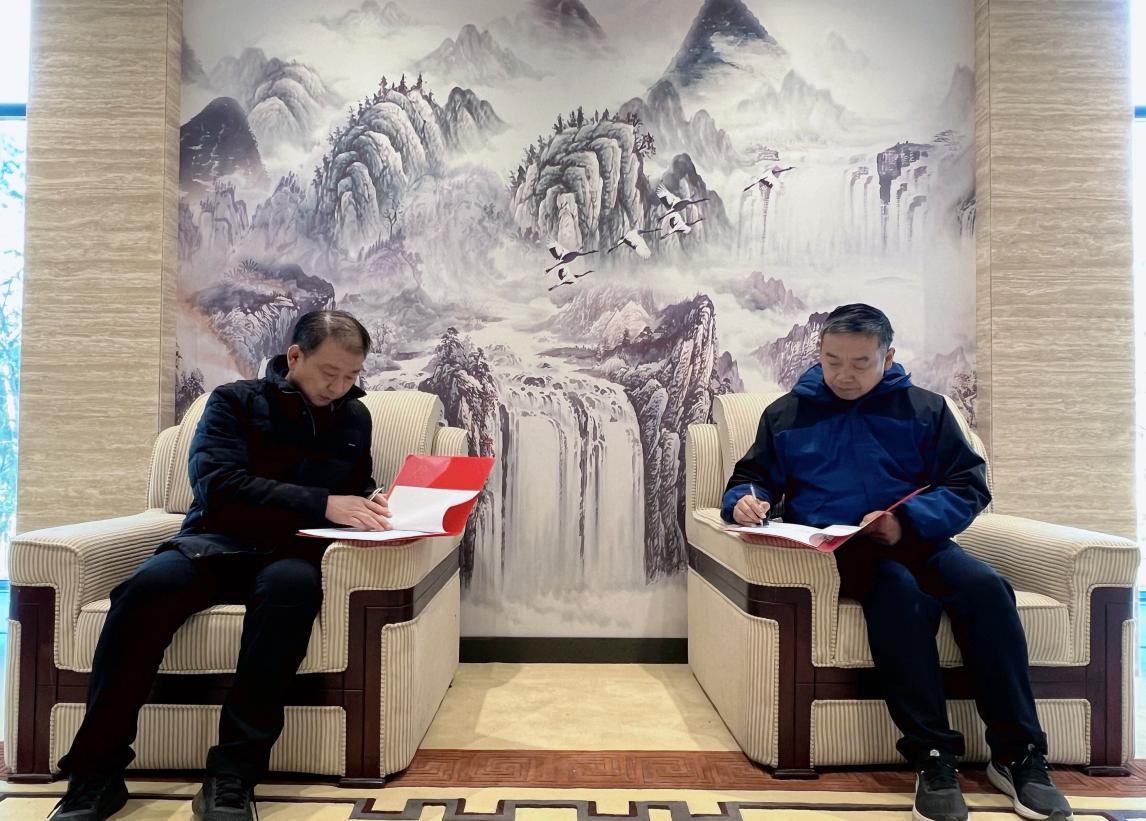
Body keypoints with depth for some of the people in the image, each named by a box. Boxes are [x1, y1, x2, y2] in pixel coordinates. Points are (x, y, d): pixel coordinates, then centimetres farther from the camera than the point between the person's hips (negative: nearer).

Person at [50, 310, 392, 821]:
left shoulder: (355, 418, 17)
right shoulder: (236, 401, 6)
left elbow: (357, 489, 27)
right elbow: (217, 484, -11)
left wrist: (372, 505, 1)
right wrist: (321, 504, -22)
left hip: (291, 550, 1)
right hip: (219, 541, 0)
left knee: (291, 585, -37)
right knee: (149, 586, -34)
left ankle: (233, 776, -31)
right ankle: (95, 775, -21)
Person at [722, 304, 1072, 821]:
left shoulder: (924, 409, 12)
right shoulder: (787, 413, 13)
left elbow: (969, 487, 5)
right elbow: (750, 479, 14)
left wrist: (908, 520, -14)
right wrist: (745, 501, -12)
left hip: (914, 541, 2)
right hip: (832, 550, -2)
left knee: (985, 588, -28)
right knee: (899, 589, -34)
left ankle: (1018, 755, -18)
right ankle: (932, 756, -30)